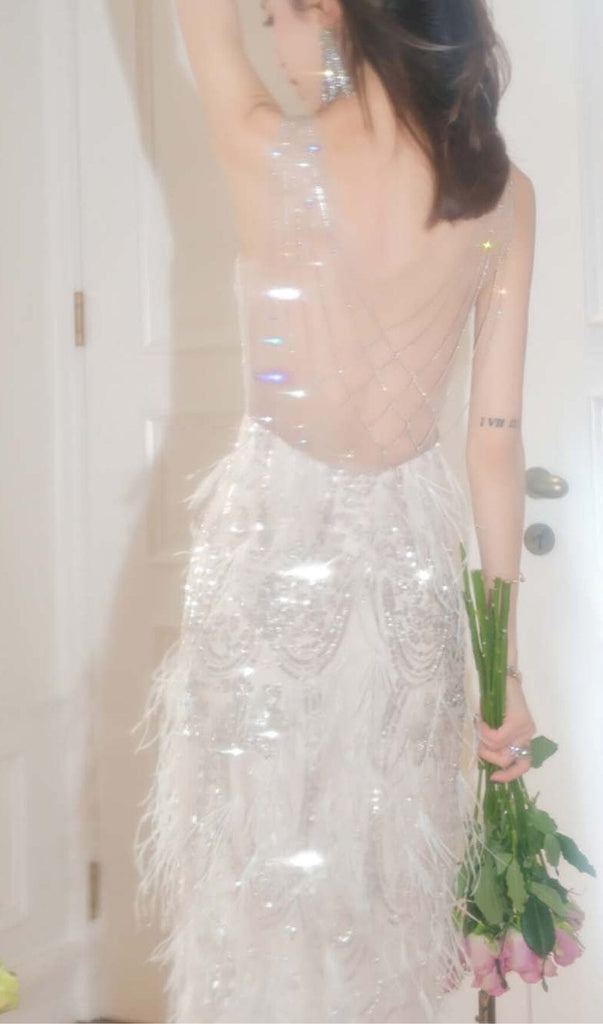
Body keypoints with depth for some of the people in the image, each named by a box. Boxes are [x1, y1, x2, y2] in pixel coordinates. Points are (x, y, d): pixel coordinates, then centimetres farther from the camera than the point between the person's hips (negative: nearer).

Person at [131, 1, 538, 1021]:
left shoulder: (268, 154, -16)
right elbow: (497, 437, -4)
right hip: (411, 554, 4)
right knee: (386, 874, 19)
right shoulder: (503, 195, -5)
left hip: (274, 543, -3)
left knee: (260, 861, 14)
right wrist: (504, 659, 2)